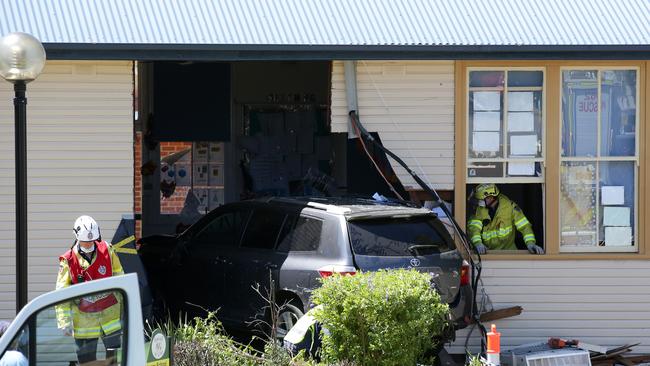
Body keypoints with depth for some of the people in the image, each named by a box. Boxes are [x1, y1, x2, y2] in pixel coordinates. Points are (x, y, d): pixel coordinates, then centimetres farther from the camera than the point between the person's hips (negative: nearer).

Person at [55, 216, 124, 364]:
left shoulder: (107, 251, -3)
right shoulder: (68, 261, -9)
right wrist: (64, 322, -11)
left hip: (110, 313, 1)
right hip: (84, 317, -1)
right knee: (86, 360, 4)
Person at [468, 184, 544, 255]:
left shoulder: (509, 206, -8)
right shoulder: (479, 209, -3)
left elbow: (524, 225, -11)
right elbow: (473, 227, -15)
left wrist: (530, 244, -26)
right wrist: (478, 244, -35)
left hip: (508, 250, -2)